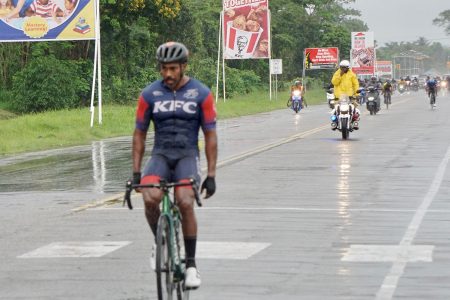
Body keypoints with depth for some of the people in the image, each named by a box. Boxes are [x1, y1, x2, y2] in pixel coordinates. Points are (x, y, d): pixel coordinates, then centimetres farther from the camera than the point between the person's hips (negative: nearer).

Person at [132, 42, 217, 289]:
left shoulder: (201, 94, -3)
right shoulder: (149, 94, 1)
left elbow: (210, 136, 1)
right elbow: (139, 134, 7)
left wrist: (211, 175, -3)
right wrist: (136, 172, 1)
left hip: (187, 156, -1)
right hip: (160, 155, 1)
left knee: (185, 204, -25)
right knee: (150, 199, -28)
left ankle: (191, 264, -12)